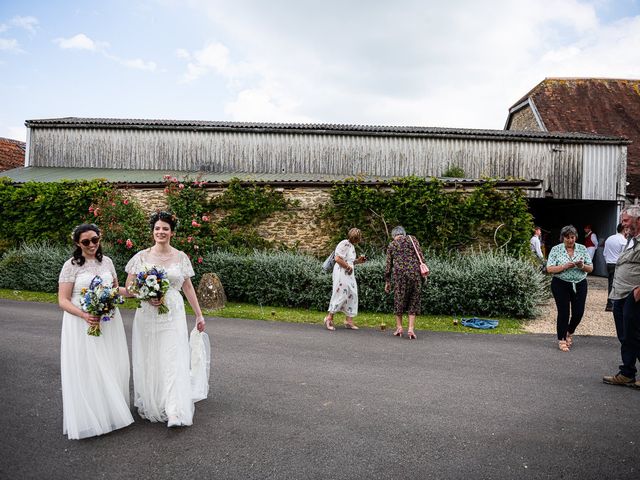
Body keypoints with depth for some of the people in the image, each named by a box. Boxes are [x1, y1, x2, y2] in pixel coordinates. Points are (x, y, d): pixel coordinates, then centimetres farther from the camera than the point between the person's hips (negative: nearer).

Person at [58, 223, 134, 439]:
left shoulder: (106, 261, 6)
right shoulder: (71, 265, -7)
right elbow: (63, 300, -9)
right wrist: (84, 315, -24)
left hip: (109, 322, 4)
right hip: (82, 324, -4)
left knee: (112, 368, 9)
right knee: (86, 371, 0)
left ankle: (112, 411, 25)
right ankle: (89, 419, 16)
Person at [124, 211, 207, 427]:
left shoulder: (181, 257, 3)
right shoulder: (142, 257, 1)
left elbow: (188, 288, 8)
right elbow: (129, 287, 4)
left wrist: (199, 315, 8)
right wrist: (147, 297, -15)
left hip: (173, 315, 0)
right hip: (147, 315, 1)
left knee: (173, 361, -5)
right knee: (148, 361, 8)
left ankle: (176, 412, -3)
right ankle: (150, 407, 25)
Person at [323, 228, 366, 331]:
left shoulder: (352, 246, 16)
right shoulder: (344, 244, -14)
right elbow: (338, 259, -22)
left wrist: (358, 260, 7)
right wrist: (348, 267, -16)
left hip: (349, 275, 10)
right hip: (341, 274, -10)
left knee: (352, 295, 7)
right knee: (341, 295, -6)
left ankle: (349, 320, 13)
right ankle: (329, 318, 7)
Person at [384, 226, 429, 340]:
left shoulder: (391, 245, 11)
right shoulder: (412, 239, 9)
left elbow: (388, 265, 9)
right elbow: (421, 257, 0)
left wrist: (387, 281, 15)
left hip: (399, 274, 0)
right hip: (414, 273, 0)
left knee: (399, 300, 12)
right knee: (413, 301, 7)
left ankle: (399, 327, 16)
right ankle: (411, 328, 0)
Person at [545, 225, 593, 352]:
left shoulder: (582, 249, 4)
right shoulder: (556, 250, -4)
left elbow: (590, 268, 4)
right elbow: (550, 269, -11)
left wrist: (582, 266, -18)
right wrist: (565, 266, -24)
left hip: (580, 285, 3)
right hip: (561, 285, -3)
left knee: (579, 312, 4)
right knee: (563, 313, 0)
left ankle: (570, 332, 34)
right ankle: (561, 340, 15)